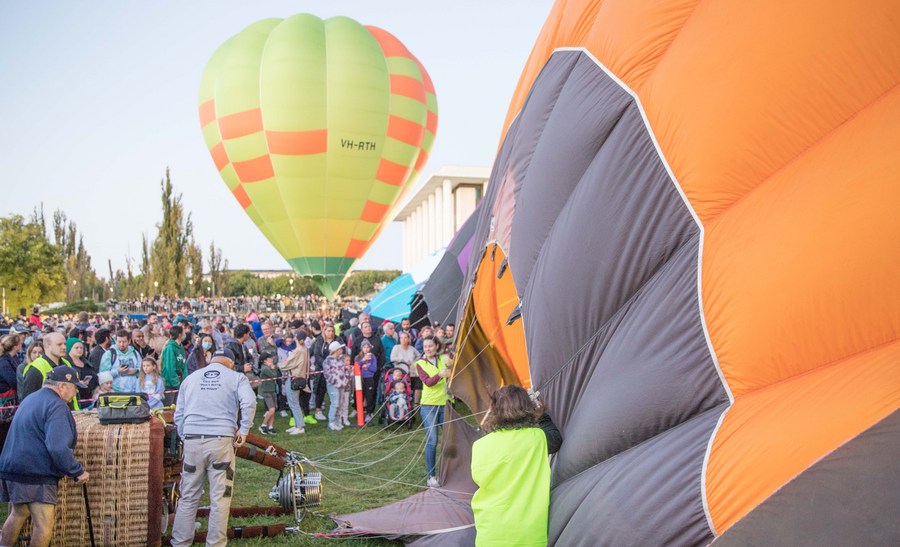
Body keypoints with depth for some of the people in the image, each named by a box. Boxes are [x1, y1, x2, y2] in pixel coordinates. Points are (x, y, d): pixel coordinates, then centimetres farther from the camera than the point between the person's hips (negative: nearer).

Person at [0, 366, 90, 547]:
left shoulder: (31, 399, 18)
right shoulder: (56, 406, -14)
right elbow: (57, 448, -24)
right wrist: (77, 471, -13)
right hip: (36, 475, -10)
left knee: (18, 515, 25)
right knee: (44, 525, -8)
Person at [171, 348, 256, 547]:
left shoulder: (190, 378, 19)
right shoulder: (236, 378, 9)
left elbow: (178, 415, 17)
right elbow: (249, 402, -10)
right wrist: (243, 430, -3)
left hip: (192, 442, 3)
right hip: (221, 441, -3)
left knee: (188, 498, 11)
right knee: (220, 498, 3)